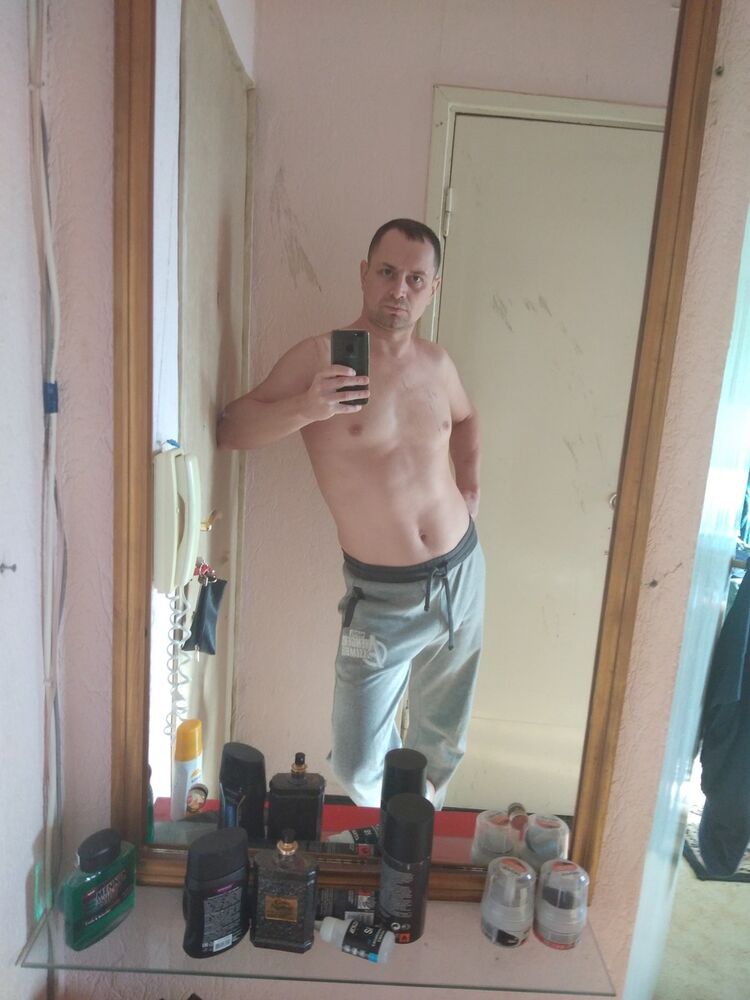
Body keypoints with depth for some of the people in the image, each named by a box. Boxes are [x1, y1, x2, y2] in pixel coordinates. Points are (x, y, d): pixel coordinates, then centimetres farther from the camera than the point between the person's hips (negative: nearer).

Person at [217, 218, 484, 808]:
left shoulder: (436, 363, 4)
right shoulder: (320, 358, -12)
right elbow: (231, 430, -16)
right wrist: (304, 408, -33)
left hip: (463, 573, 5)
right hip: (382, 596, -4)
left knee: (443, 742, 21)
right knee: (358, 769, -1)